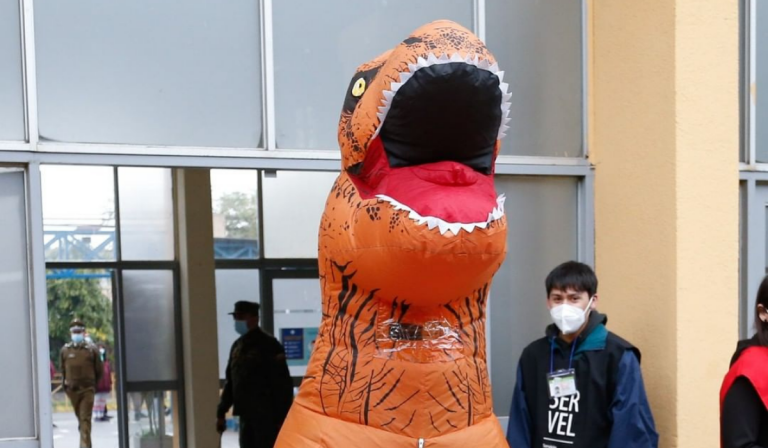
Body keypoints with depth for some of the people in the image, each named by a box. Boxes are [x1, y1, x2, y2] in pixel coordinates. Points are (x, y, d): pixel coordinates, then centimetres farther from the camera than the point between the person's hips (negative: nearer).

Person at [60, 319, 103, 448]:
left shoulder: (92, 350, -3)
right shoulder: (65, 350, 2)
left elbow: (99, 370, 4)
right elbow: (63, 369, 14)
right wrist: (67, 383, 13)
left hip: (87, 390, -3)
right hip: (72, 390, 3)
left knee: (85, 419, -9)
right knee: (80, 418, 15)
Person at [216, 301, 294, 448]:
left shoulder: (269, 345, -9)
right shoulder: (237, 346, 13)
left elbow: (283, 384, -12)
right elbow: (230, 381, 17)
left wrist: (282, 418, -16)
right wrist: (221, 413, 14)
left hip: (266, 416, -7)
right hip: (245, 415, 7)